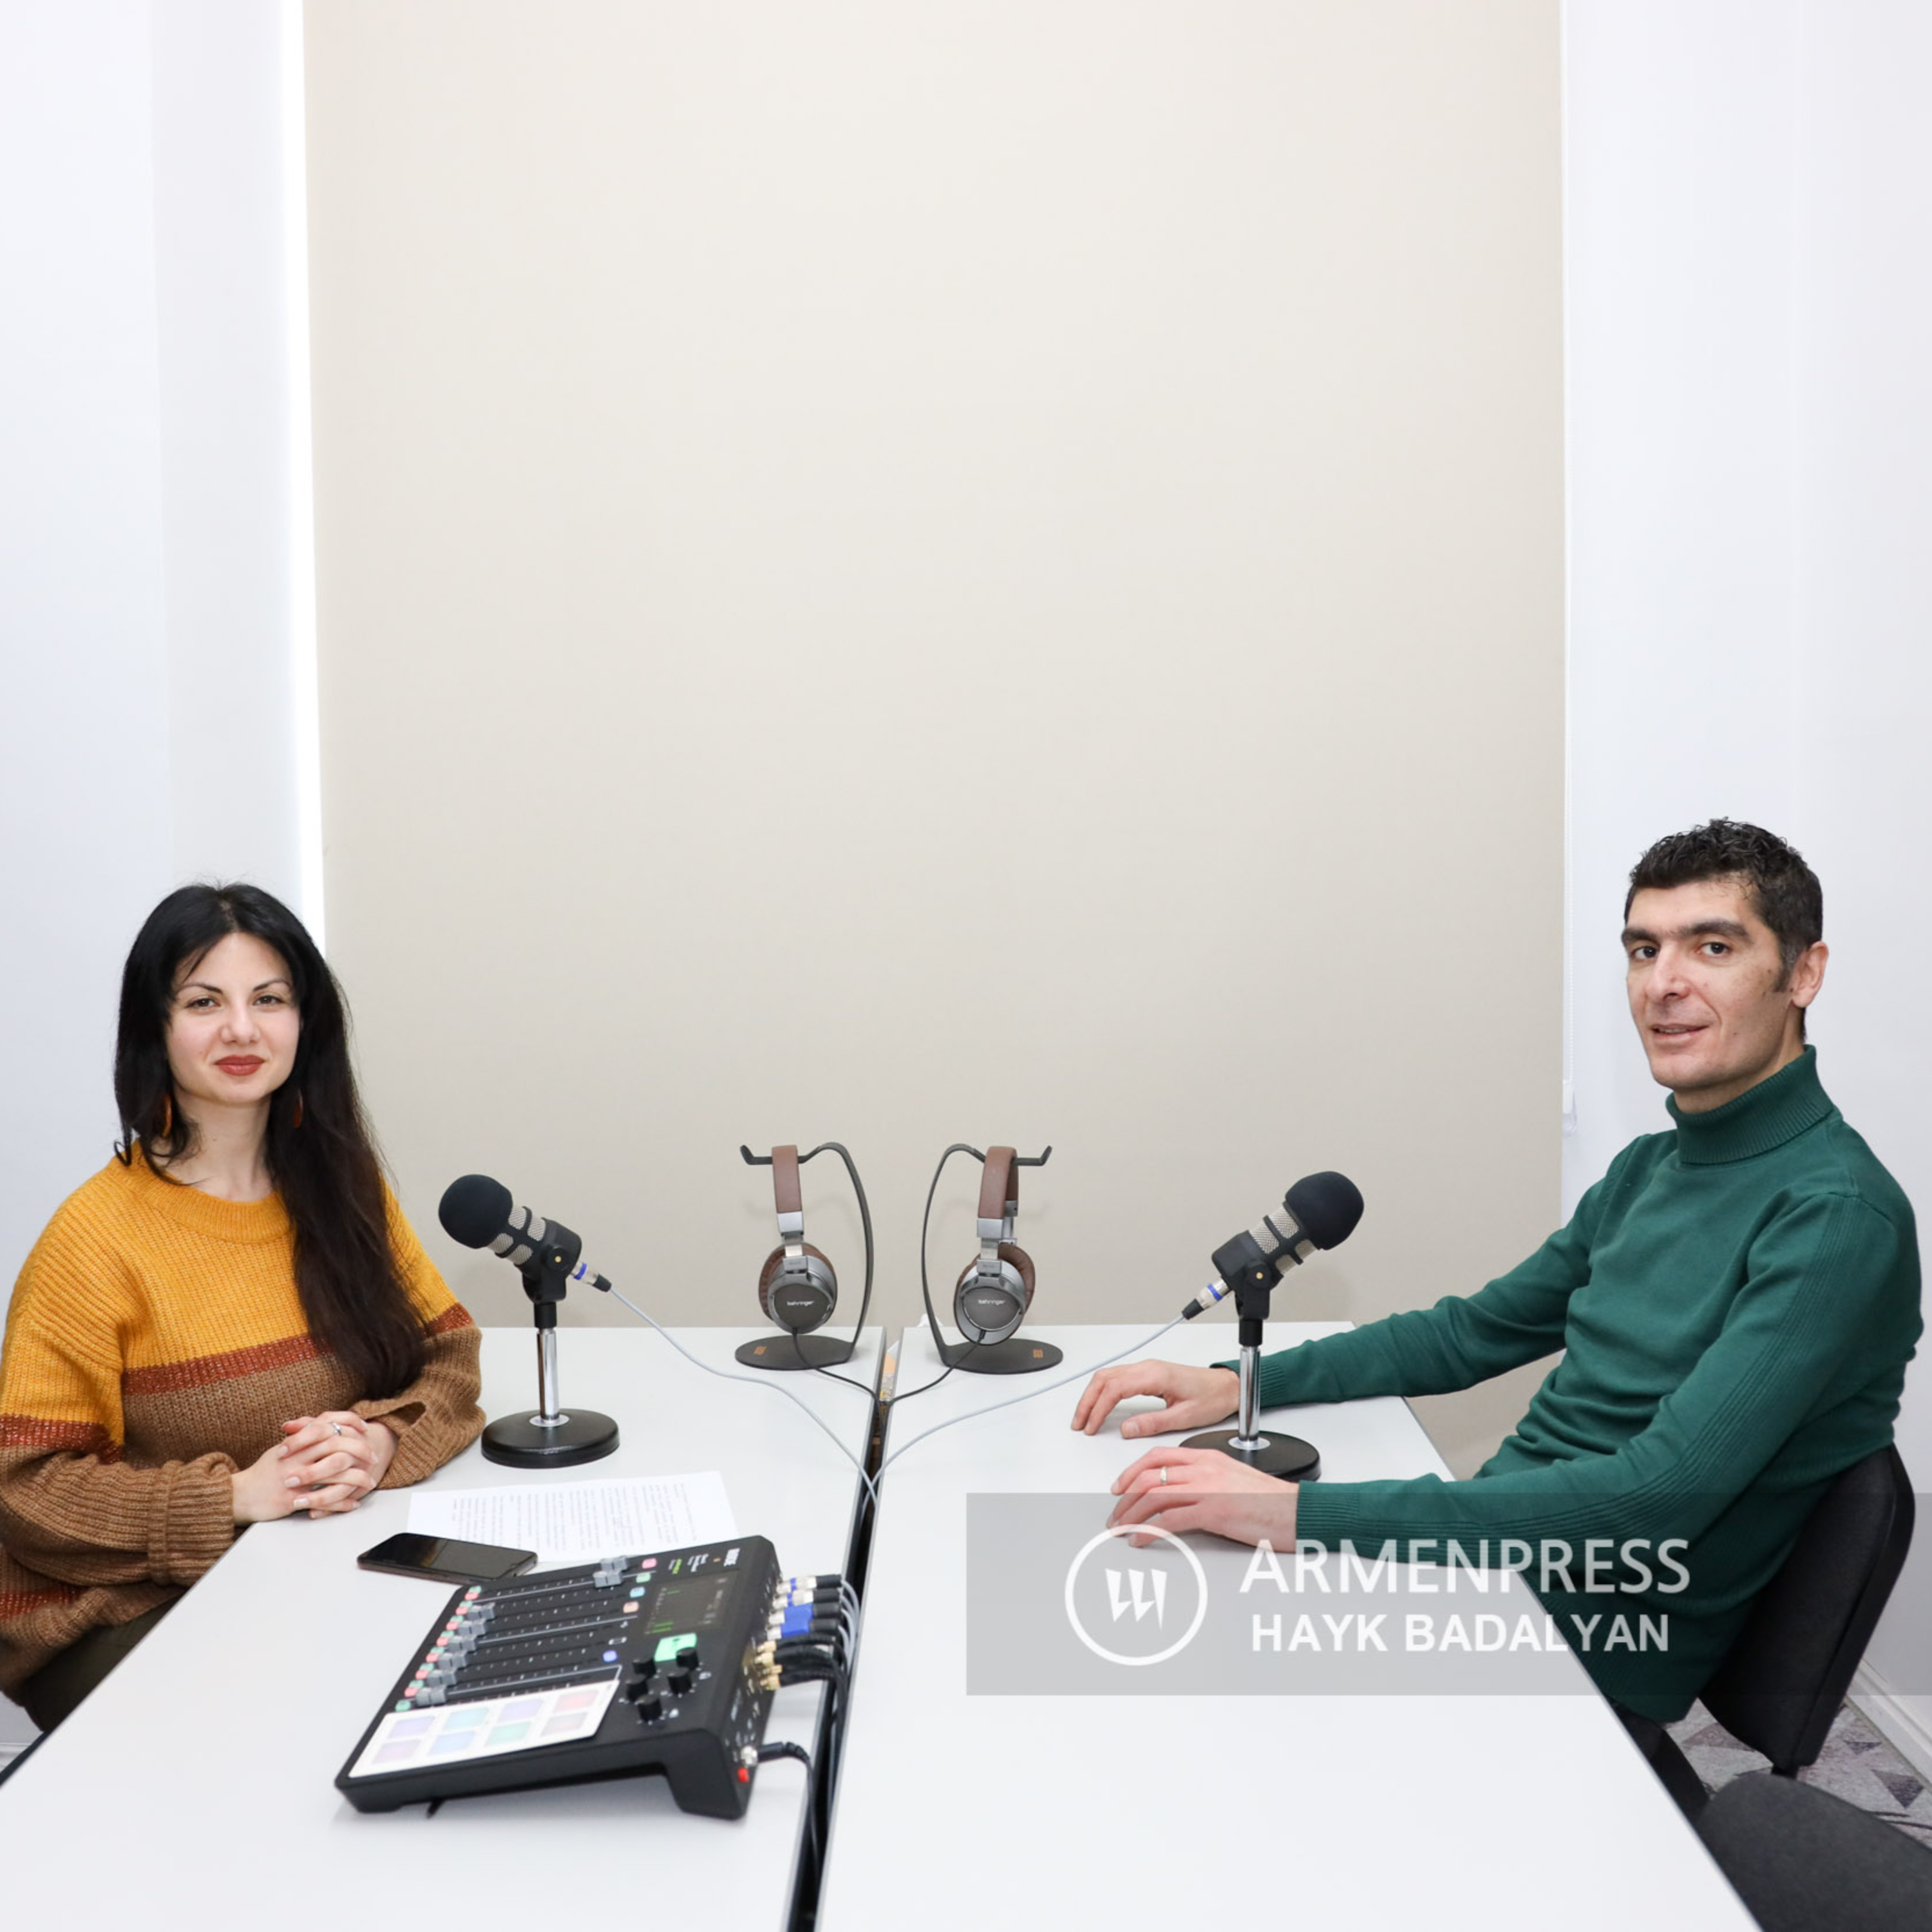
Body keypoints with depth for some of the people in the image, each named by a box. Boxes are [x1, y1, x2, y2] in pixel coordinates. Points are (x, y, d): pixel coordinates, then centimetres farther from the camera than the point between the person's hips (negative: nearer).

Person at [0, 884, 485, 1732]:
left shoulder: (342, 1188, 5)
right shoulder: (99, 1234, -10)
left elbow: (451, 1360, 5)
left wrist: (378, 1443, -16)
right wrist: (238, 1495, -21)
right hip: (131, 1616, -4)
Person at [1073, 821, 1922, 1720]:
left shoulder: (1837, 1215, -19)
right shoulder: (1648, 1169, 9)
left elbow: (1654, 1499, -28)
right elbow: (1470, 1333, 18)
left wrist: (1300, 1512, -33)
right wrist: (1237, 1384, 4)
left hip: (1593, 1643, -7)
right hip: (1492, 1545, 8)